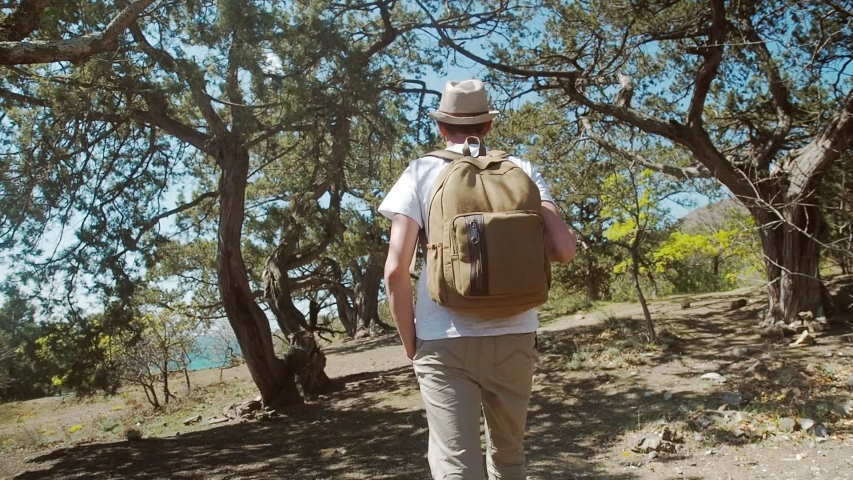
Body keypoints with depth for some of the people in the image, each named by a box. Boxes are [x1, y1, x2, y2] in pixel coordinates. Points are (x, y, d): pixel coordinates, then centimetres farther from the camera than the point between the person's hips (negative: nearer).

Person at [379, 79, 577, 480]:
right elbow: (563, 249, -2)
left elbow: (396, 270, -6)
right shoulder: (521, 170, 8)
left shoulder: (421, 171, 2)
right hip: (512, 336, 3)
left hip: (445, 339, -3)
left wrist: (411, 345, 5)